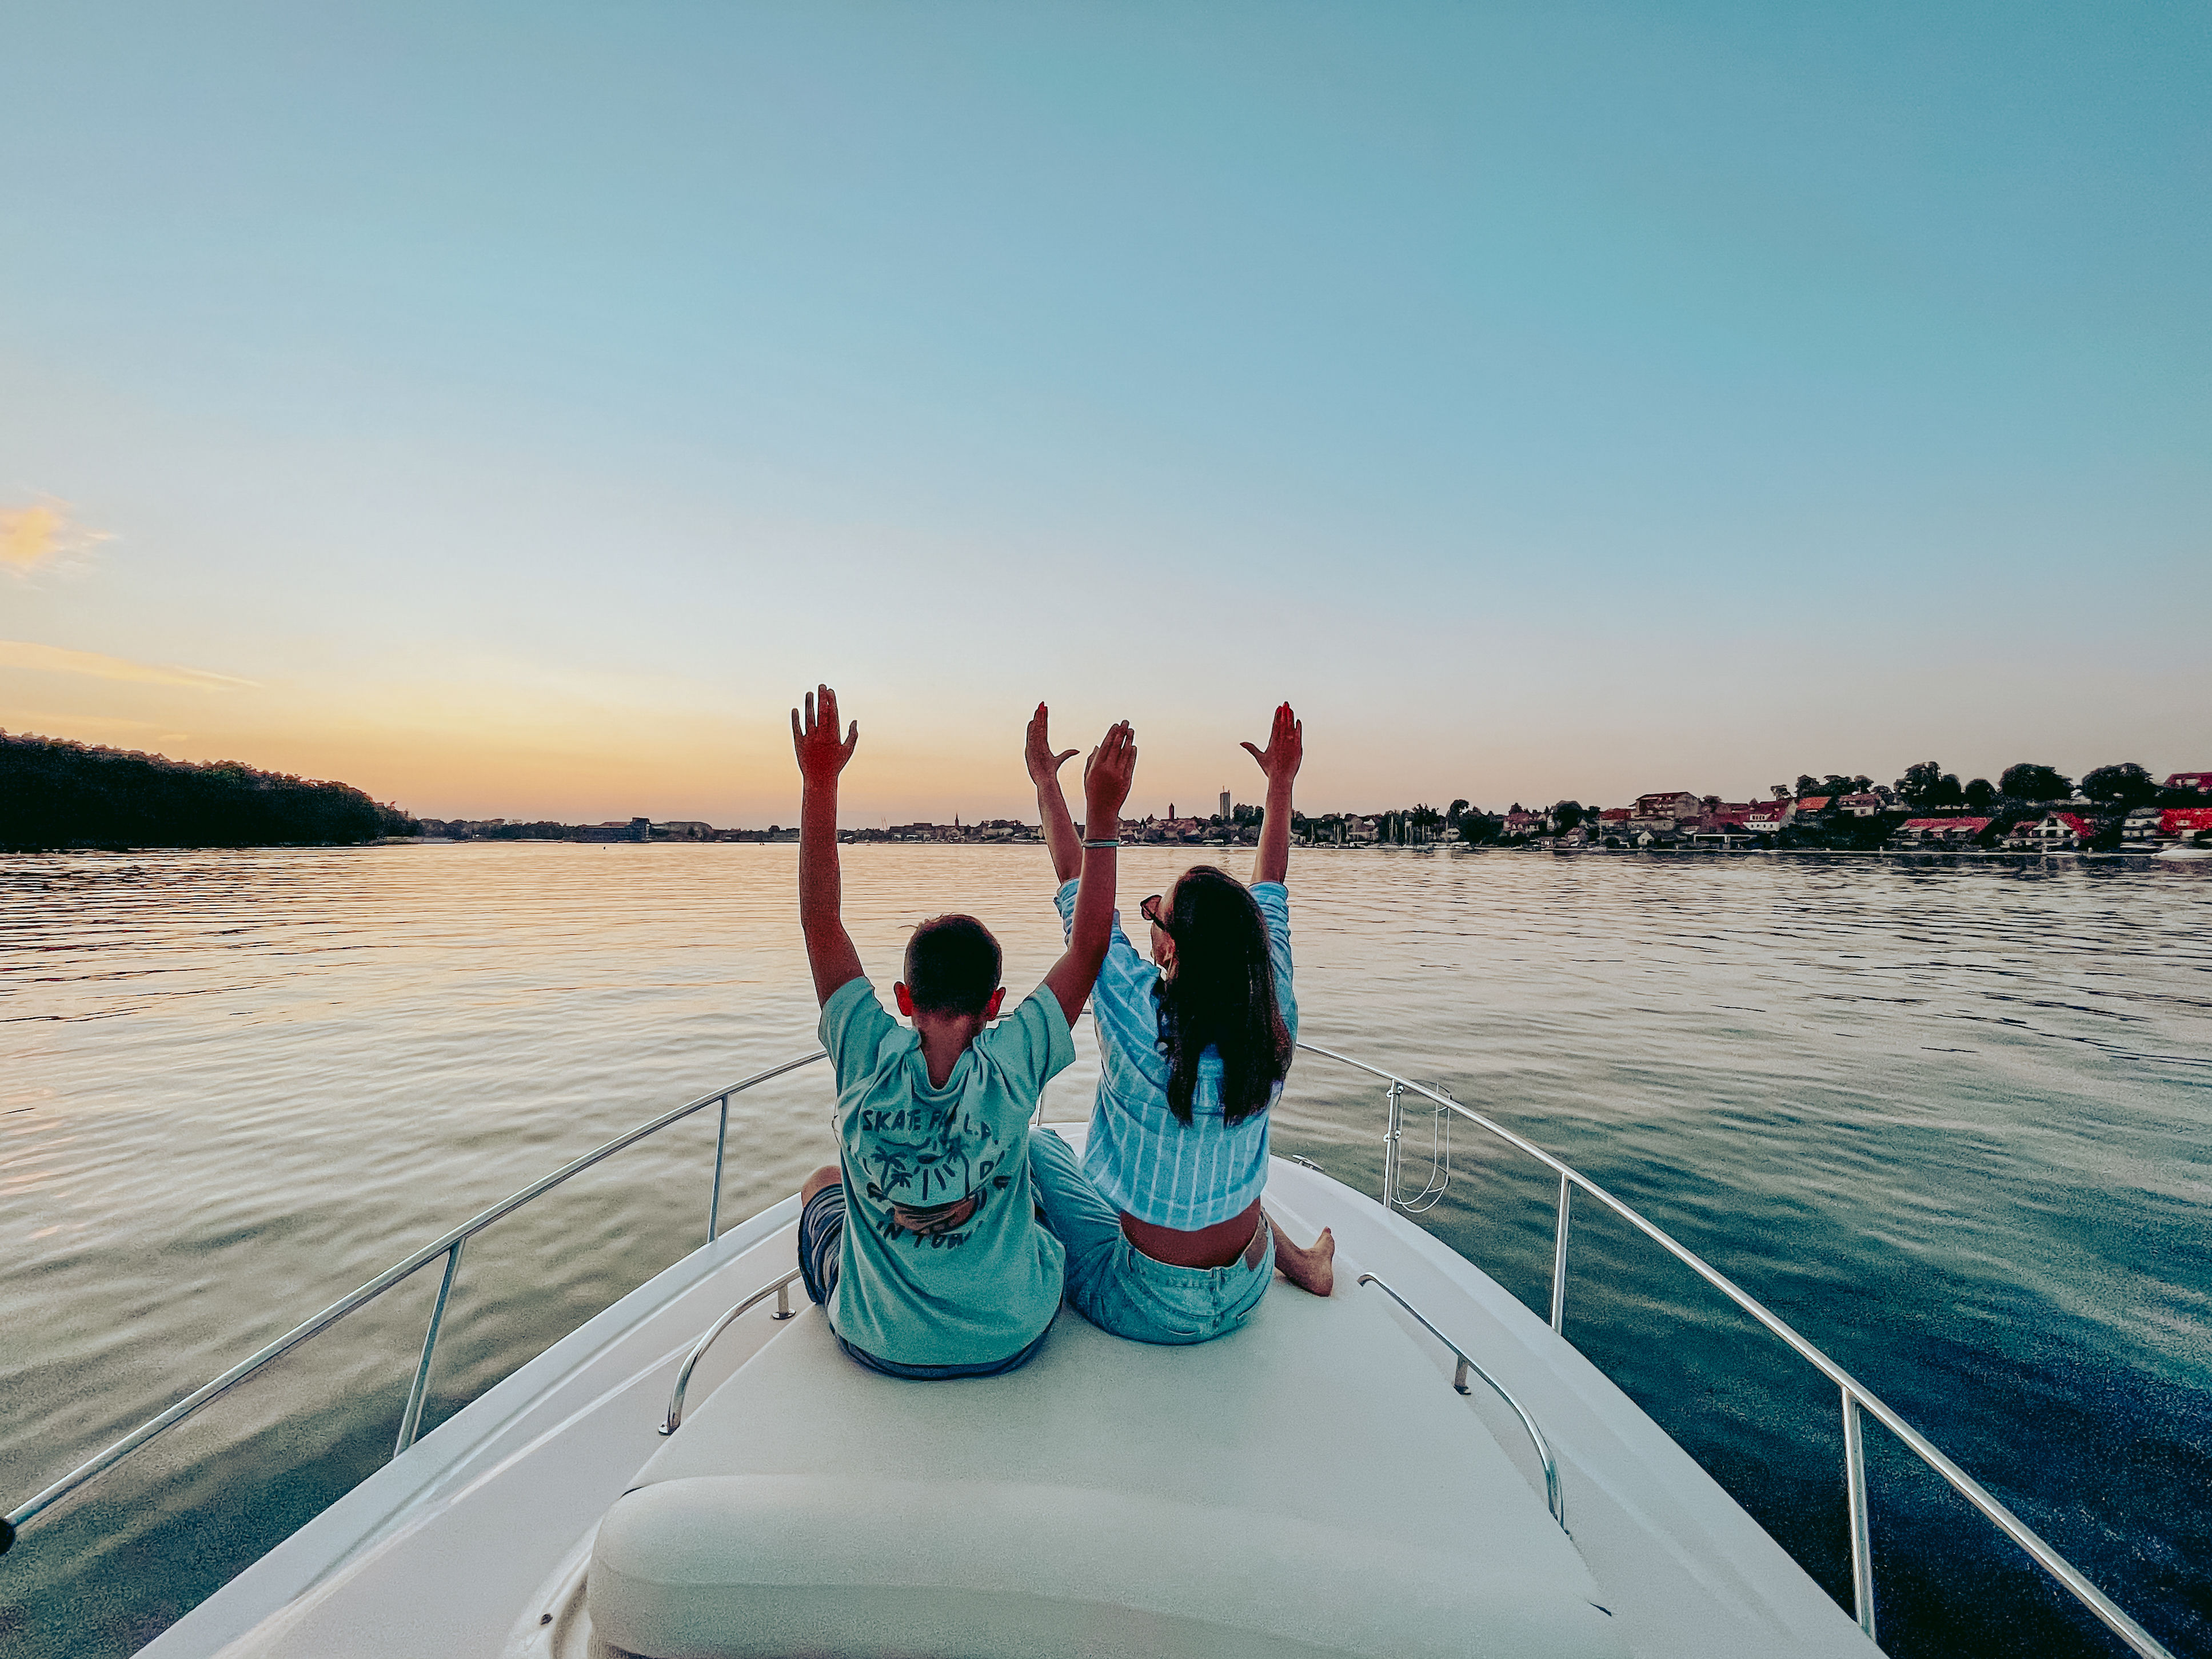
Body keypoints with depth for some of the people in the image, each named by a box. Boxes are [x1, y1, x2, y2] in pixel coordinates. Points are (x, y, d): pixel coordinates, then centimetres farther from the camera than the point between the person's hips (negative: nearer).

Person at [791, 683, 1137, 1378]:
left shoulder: (870, 1059, -24)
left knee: (821, 1183, 28)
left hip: (878, 1342, 1)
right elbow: (1088, 949, -19)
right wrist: (1102, 816, -19)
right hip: (1010, 1339, 0)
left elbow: (821, 924, -18)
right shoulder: (1011, 1067, -26)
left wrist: (820, 783, -19)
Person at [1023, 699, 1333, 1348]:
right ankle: (1303, 1265, 40)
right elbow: (1270, 895, -1)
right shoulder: (1274, 1022, -17)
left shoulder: (1143, 1018, -29)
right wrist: (1281, 784, 10)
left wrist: (1047, 782, -3)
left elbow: (1078, 887, -15)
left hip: (1151, 1309, -4)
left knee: (1037, 1143, 14)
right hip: (1247, 1295, 5)